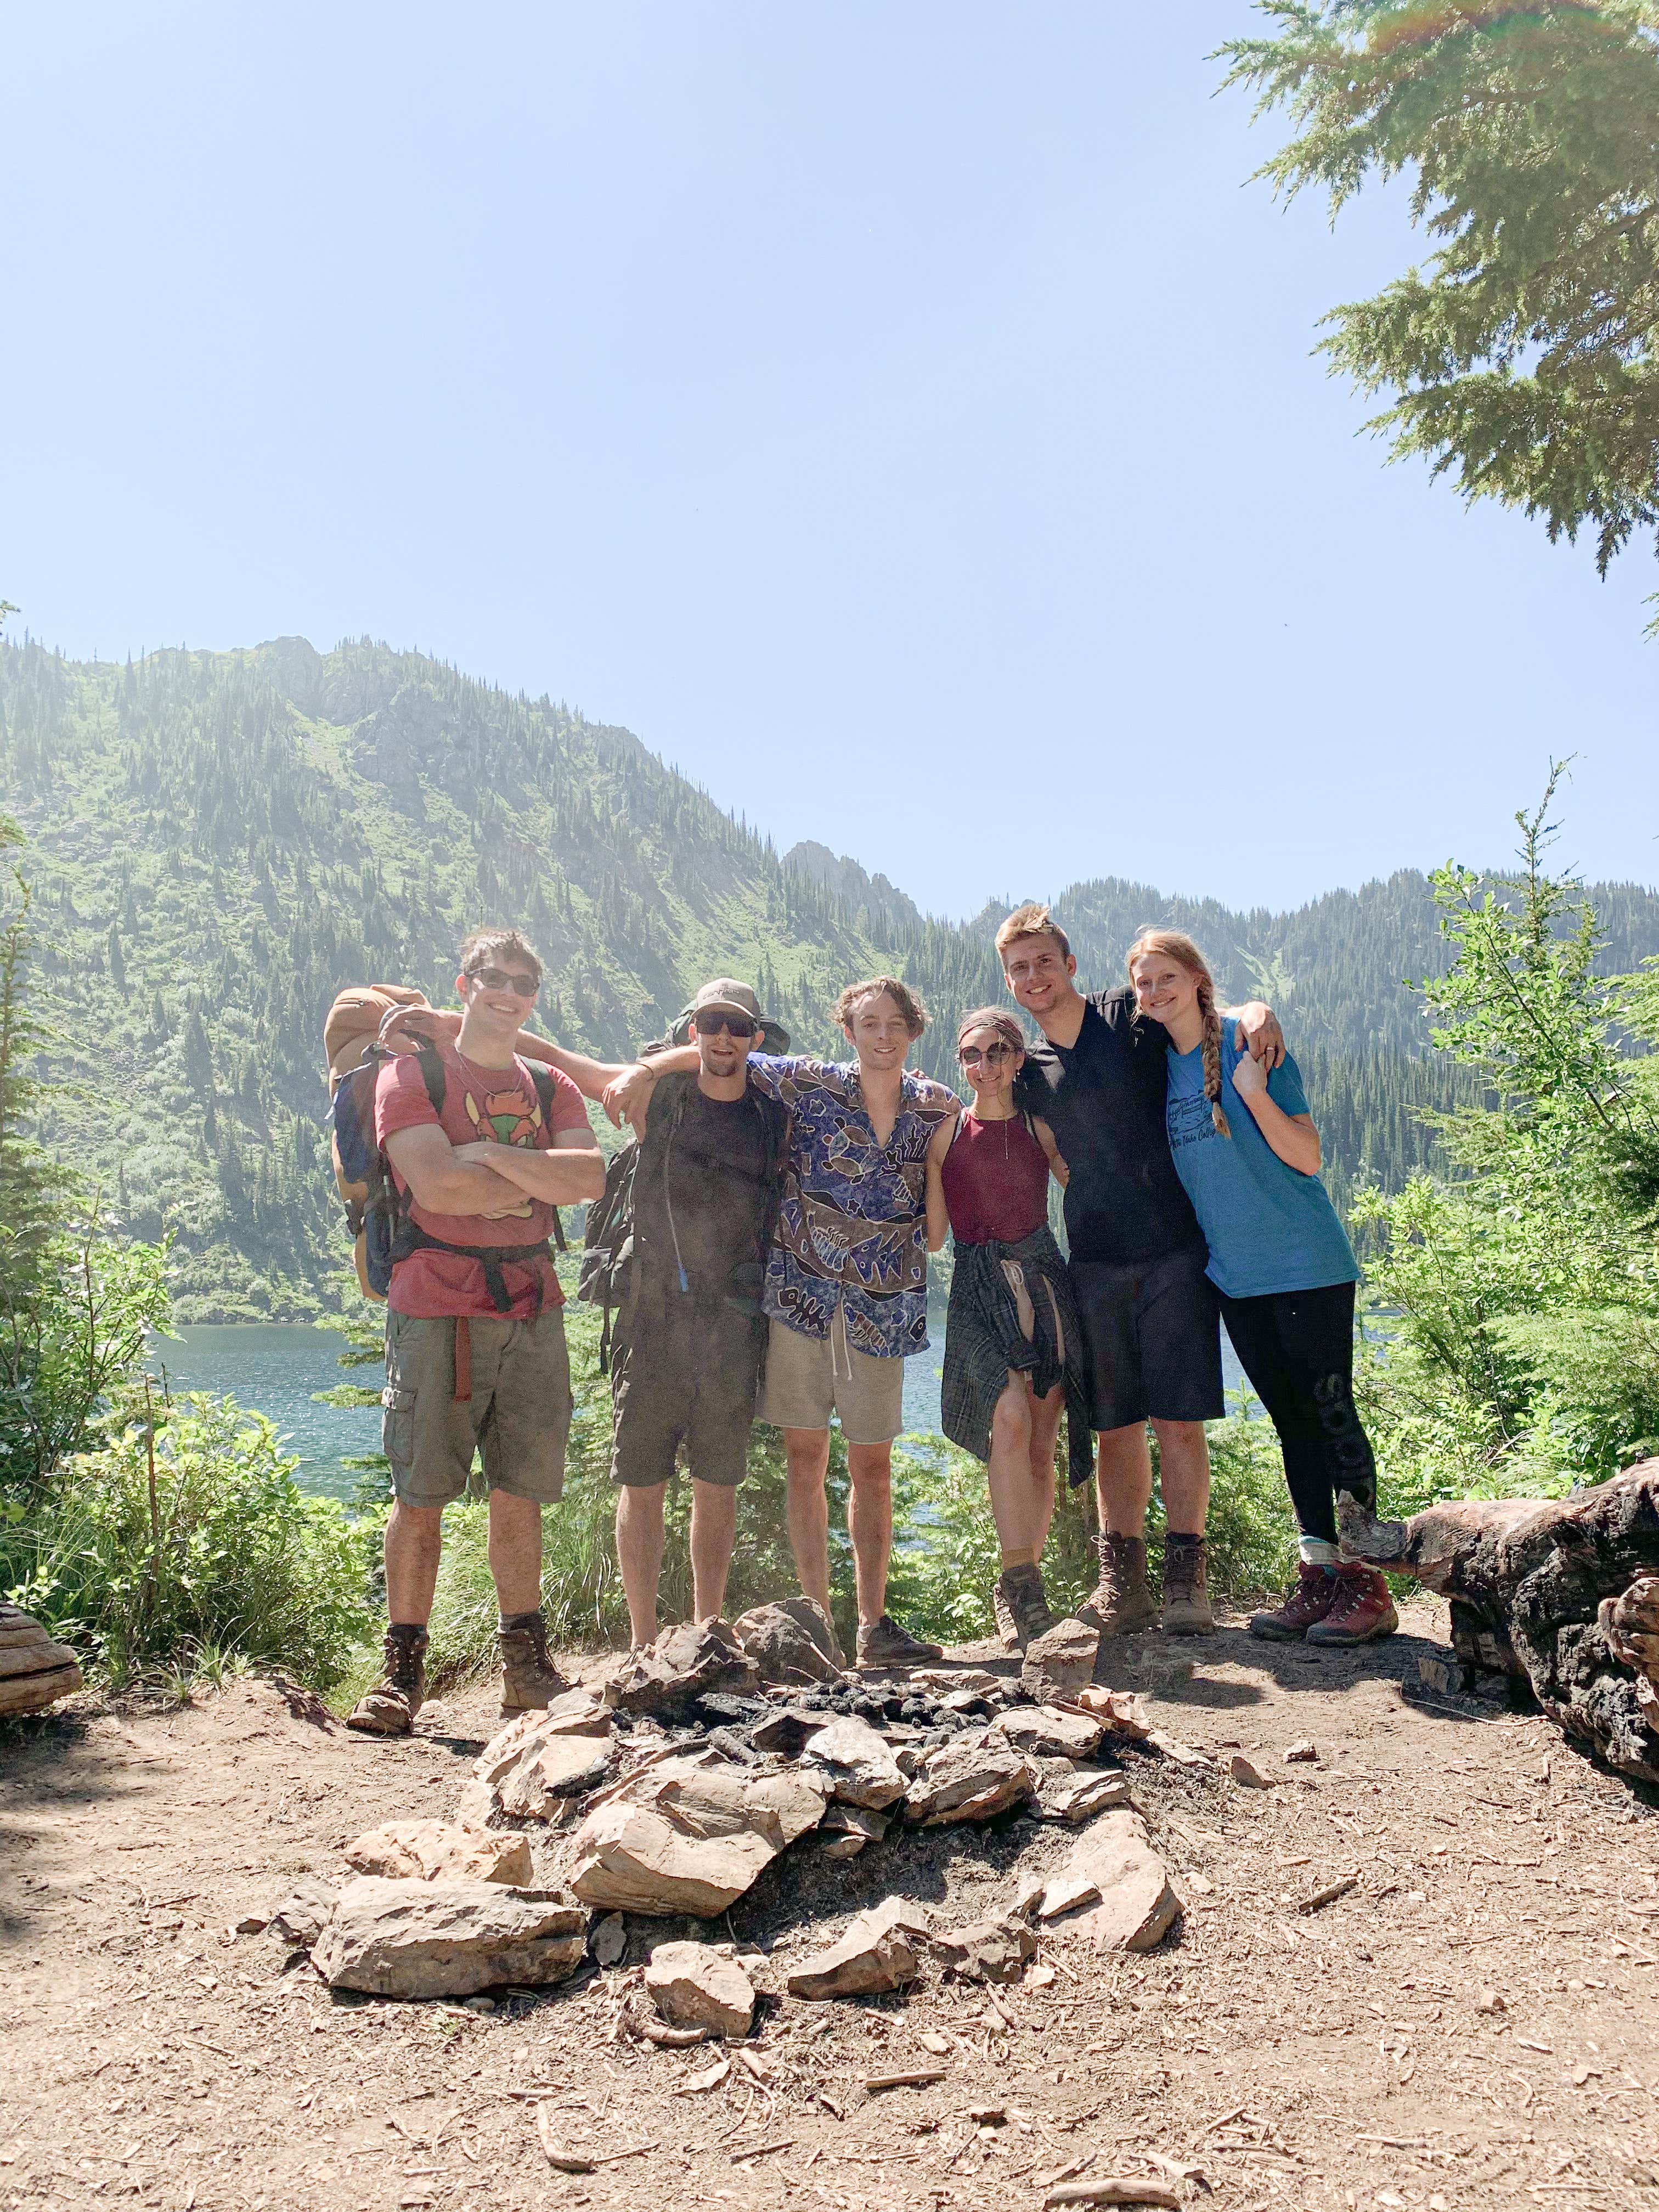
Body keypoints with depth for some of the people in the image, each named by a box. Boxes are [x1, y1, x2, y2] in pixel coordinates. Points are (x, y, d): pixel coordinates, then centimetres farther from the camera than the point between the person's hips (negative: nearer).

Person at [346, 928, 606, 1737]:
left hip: (531, 1306, 4)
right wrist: (539, 1177, -3)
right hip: (436, 1305, -4)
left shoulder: (550, 1088, 16)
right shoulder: (411, 1075, 3)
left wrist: (490, 1153, -10)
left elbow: (590, 1177, -2)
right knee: (419, 1496, -1)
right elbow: (436, 1185, -13)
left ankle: (525, 1663, 17)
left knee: (519, 1494, 8)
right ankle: (402, 1671, 9)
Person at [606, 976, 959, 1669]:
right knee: (805, 1457, 2)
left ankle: (873, 1624, 14)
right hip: (801, 1295, -1)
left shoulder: (939, 1109, 6)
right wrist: (645, 1069, -9)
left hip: (882, 1306, 2)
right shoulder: (810, 1085, -1)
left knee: (873, 1463, 6)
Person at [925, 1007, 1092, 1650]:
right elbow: (932, 1236, -2)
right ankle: (1019, 1583, -15)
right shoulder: (947, 1129, 2)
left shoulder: (1038, 1125, 8)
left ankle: (1023, 1587, 17)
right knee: (1010, 1419, -24)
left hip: (1043, 1280, 3)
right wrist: (928, 1152, -7)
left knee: (1040, 1449, 4)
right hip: (981, 1288, -3)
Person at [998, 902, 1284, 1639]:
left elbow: (1217, 1012, 9)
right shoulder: (1025, 1070, 11)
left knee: (1177, 1419, -4)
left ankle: (1186, 1578, 5)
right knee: (1114, 1426, 5)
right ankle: (1122, 1580, 14)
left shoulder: (1131, 1016, 2)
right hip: (1094, 1262, 3)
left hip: (1172, 1252, -3)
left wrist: (1256, 1012, -15)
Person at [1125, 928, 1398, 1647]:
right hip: (1234, 1274, 6)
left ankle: (1367, 1584, 3)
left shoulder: (1250, 1043, -8)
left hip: (1307, 1262, -6)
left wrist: (1255, 1094, -23)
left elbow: (1307, 1158, -11)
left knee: (1331, 1414, -3)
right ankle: (1318, 1575, 16)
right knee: (1290, 1421, 10)